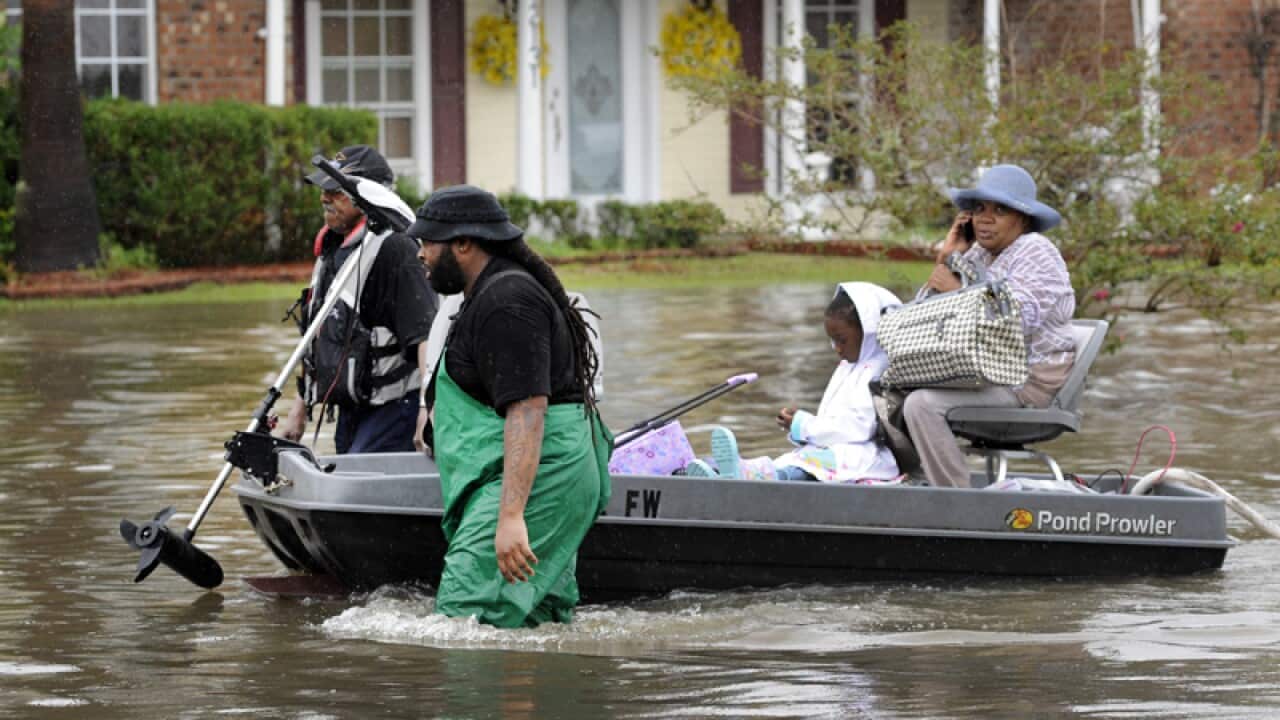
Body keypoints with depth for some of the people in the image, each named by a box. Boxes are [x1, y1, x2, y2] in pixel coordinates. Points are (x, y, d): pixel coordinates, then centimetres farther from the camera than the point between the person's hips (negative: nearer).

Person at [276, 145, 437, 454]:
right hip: (350, 410, 10)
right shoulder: (332, 249, 16)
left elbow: (425, 335, -23)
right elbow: (319, 338, 25)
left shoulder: (394, 248, -14)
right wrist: (300, 409, 25)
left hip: (391, 406, -9)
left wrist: (428, 410, -32)